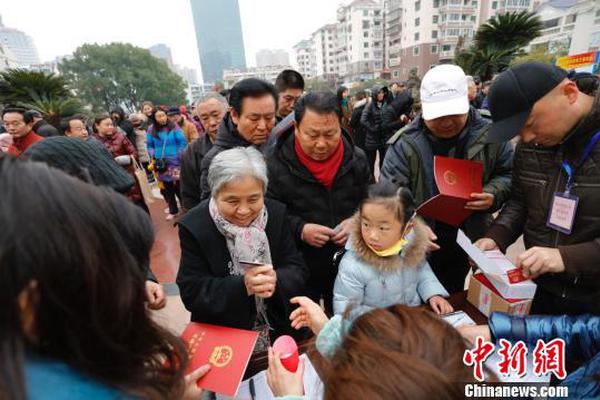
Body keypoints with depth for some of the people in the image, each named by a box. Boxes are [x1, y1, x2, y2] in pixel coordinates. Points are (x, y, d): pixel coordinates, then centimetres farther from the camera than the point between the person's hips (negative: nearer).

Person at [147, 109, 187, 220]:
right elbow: (150, 145, 13)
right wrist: (153, 156, -2)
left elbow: (183, 142, -6)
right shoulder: (151, 130, 4)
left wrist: (180, 156, -10)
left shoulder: (174, 127, -5)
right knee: (166, 187, 9)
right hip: (160, 163, 3)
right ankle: (173, 210, 23)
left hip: (174, 162, -3)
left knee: (178, 186, -5)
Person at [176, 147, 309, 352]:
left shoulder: (277, 213, -5)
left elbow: (297, 270, -4)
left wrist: (275, 280, -25)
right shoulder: (194, 226, -11)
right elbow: (191, 293, -13)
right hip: (220, 339, -2)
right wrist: (243, 286, -27)